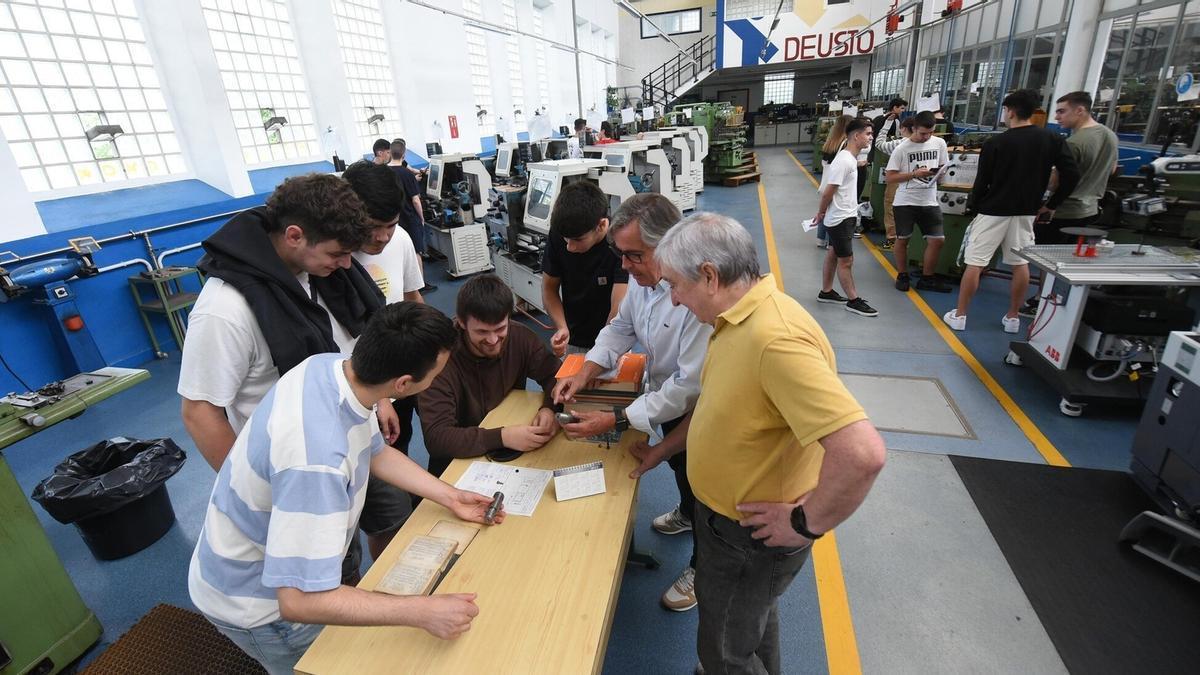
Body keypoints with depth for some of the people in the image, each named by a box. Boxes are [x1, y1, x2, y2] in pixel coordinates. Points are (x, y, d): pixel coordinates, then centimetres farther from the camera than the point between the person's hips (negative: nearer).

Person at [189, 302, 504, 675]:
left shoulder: (333, 365, -17)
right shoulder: (316, 457, -43)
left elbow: (375, 451, 0)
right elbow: (300, 599, -38)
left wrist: (450, 496, -2)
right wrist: (422, 611, -32)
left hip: (281, 562, 7)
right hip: (255, 600, -6)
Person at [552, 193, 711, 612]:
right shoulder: (645, 276, -14)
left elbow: (690, 386, -36)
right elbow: (621, 327, 1)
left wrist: (616, 420, -34)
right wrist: (584, 374, -13)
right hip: (667, 397, 7)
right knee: (678, 468, 33)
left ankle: (701, 569, 45)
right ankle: (686, 514, 66)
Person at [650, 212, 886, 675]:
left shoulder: (775, 337, -35)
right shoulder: (740, 317, -4)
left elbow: (862, 453, -40)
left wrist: (806, 523, -25)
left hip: (753, 533, -8)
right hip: (723, 510, 8)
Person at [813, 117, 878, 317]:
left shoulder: (850, 158, 10)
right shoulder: (843, 161, -22)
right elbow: (828, 192, -19)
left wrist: (822, 213, 14)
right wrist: (821, 213, -5)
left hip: (846, 216, 10)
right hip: (839, 219, -10)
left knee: (833, 254, 17)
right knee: (846, 260, 0)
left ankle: (826, 292, 28)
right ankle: (853, 301, 10)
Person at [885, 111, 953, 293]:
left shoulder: (940, 143, 4)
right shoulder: (902, 149, -8)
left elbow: (944, 168, 14)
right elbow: (890, 178, -10)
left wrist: (939, 173, -9)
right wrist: (914, 174, -21)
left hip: (929, 201, 4)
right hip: (905, 201, -3)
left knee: (937, 240, 1)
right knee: (902, 239, 6)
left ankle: (927, 278, 16)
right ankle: (902, 275, 24)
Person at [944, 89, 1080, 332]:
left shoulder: (995, 143, -10)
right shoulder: (1052, 140, 2)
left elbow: (982, 181, -7)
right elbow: (1072, 175, -1)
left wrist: (972, 206, 8)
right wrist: (1051, 204, 9)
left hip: (993, 211, -5)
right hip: (1026, 212, 5)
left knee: (974, 264, -1)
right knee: (1020, 264, 13)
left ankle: (959, 315, 4)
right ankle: (1012, 318, 21)